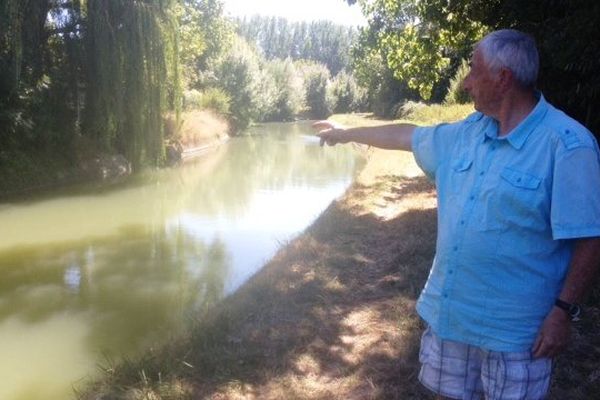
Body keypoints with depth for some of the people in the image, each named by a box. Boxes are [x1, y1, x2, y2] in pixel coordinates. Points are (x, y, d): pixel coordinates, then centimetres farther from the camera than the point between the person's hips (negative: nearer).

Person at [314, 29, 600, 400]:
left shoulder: (567, 144, -18)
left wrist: (564, 311, -16)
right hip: (448, 310, 7)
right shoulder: (468, 132, 4)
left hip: (514, 327, -6)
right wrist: (347, 132, 26)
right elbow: (407, 135, 17)